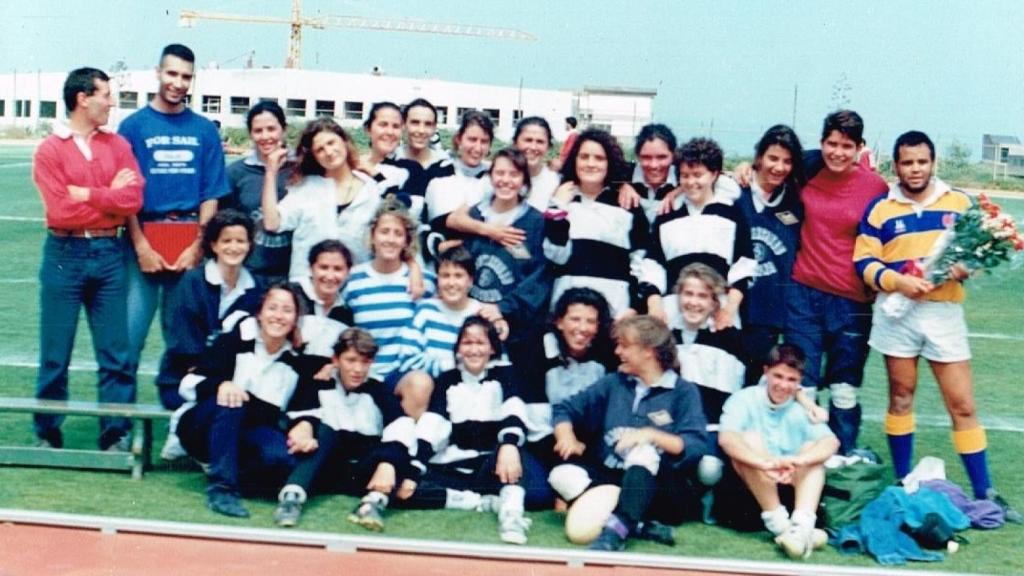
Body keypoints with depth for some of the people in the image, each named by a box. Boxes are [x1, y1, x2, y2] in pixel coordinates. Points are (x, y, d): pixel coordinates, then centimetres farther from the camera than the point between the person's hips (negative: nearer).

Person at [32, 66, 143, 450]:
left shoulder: (118, 146, 8)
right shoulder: (50, 150, -3)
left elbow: (133, 200, -5)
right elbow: (61, 212, -12)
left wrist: (86, 194, -10)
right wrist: (110, 196, -5)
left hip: (108, 254, 3)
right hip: (64, 256, -3)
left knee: (116, 351, 4)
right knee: (55, 353, 5)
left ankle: (116, 434, 12)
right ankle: (47, 433, 17)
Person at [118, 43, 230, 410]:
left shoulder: (204, 130, 8)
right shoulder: (134, 126, 4)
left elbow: (211, 195, 7)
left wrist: (197, 246, -4)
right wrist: (142, 247, -8)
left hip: (190, 244, 2)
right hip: (144, 239, -2)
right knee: (130, 329, -5)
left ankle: (175, 407, 19)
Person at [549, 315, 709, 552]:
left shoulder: (684, 391, 2)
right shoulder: (614, 383, 15)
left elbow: (697, 448, -11)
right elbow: (564, 409, 13)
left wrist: (652, 435, -23)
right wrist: (567, 439, -6)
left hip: (664, 491, -4)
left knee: (643, 452, -34)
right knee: (563, 475, -22)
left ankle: (617, 528, -55)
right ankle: (639, 526, -35)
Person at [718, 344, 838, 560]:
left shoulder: (802, 410, 3)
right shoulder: (744, 400, -6)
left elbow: (831, 442, -16)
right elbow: (726, 438, -26)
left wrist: (798, 461, -38)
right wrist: (766, 463, -44)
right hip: (750, 483, -3)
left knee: (812, 448, -18)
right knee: (749, 439, -25)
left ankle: (802, 526, -37)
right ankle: (779, 525, -31)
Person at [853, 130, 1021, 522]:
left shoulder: (959, 203, 6)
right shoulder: (880, 210, 3)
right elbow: (864, 262, -1)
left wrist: (966, 267, -11)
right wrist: (898, 281, -17)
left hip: (945, 313, 0)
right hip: (897, 312, 0)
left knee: (963, 405, 1)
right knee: (901, 396, 9)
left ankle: (984, 491, 5)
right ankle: (903, 482, 20)